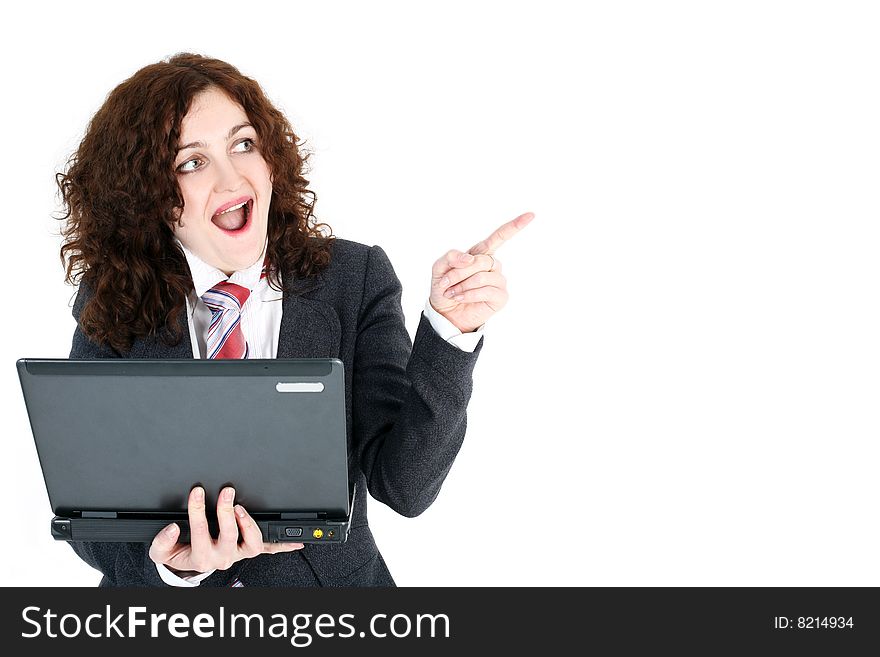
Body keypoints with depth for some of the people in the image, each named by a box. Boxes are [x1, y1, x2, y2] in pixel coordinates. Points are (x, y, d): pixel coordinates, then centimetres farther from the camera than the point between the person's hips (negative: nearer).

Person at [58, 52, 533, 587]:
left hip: (325, 582, -1)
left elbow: (404, 487, -10)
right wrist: (169, 563, -20)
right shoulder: (110, 306, -1)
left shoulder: (355, 279, -4)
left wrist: (450, 329, -22)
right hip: (155, 584, 2)